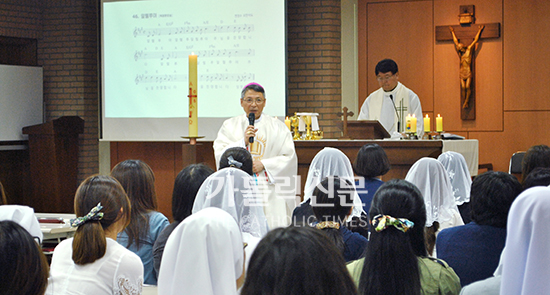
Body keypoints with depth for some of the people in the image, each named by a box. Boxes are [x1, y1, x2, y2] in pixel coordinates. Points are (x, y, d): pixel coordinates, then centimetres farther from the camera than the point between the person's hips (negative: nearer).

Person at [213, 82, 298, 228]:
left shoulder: (277, 126, 10)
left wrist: (264, 164, -8)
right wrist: (243, 142, -11)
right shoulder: (230, 126, 12)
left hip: (270, 191, 0)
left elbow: (289, 157, 4)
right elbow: (220, 155, 1)